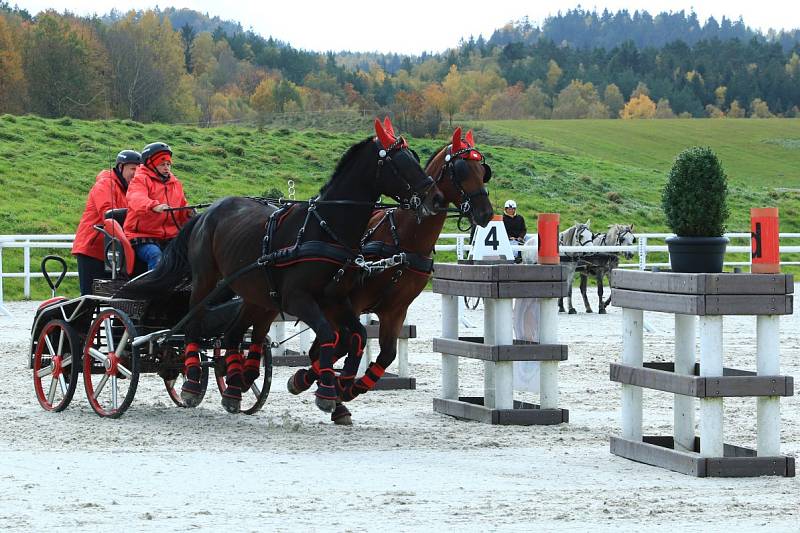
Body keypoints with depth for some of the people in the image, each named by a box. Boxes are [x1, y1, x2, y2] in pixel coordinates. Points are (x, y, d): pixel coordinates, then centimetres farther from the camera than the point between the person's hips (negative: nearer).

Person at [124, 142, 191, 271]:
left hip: (170, 237, 5)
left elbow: (181, 213, 24)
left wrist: (189, 213, -2)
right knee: (156, 256, -34)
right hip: (142, 238, -5)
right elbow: (136, 199, -22)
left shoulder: (175, 184, 21)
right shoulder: (140, 180, 1)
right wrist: (154, 206, -43)